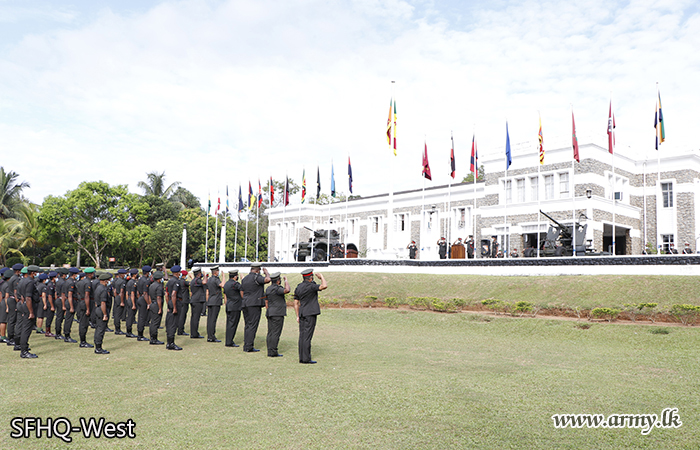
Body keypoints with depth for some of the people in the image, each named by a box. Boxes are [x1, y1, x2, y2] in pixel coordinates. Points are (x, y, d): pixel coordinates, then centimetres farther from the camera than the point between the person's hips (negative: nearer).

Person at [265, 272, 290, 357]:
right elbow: (287, 290, -32)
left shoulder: (268, 288, 12)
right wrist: (286, 280, -16)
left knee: (270, 333, 8)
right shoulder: (277, 289, -15)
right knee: (276, 333, -6)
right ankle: (273, 352, -7)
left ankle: (270, 351, 9)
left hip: (270, 313, 9)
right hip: (277, 314, -9)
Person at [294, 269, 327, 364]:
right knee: (307, 337, -6)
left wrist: (298, 316, 17)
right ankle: (306, 358, -5)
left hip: (302, 314, 7)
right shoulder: (311, 286, -12)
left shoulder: (298, 287, 11)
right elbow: (324, 286, -24)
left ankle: (301, 358, 11)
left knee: (302, 336, 8)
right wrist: (321, 277, -5)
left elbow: (296, 303, 13)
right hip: (310, 314, -7)